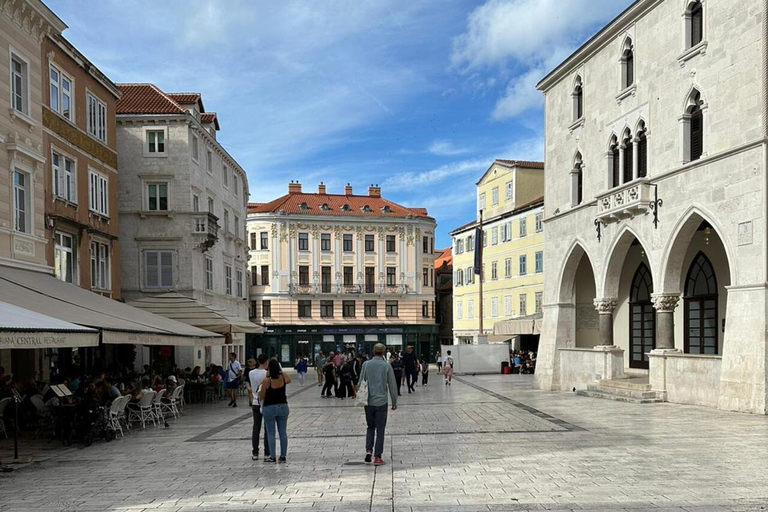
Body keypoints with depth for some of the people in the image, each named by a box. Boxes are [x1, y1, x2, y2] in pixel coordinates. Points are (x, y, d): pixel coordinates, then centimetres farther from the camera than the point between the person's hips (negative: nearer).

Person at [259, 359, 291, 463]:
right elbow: (289, 380, 20)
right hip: (283, 407, 4)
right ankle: (283, 456, 13)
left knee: (271, 433, 6)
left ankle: (272, 456, 8)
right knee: (283, 432, 9)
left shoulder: (267, 381, -16)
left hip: (269, 408, -4)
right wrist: (280, 372, 21)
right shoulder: (283, 377, -5)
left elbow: (261, 397, -8)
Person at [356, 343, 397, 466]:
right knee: (380, 429, 5)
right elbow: (392, 385, -1)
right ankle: (377, 457, 4)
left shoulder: (366, 364, -1)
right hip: (381, 401, -2)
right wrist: (394, 402, 9)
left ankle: (368, 450, 2)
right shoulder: (387, 366, -5)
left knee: (370, 427, 18)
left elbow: (361, 382, 3)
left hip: (368, 402, 2)